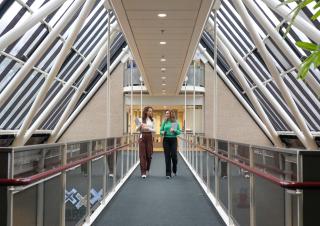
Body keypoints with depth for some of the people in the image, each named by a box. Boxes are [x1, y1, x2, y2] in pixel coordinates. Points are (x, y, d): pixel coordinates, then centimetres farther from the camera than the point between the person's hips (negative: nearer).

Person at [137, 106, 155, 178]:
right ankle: (143, 172, -6)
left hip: (149, 137, 2)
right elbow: (137, 129, 4)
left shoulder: (152, 120, 8)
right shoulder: (141, 119, 3)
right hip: (142, 137, -2)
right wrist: (140, 126, -16)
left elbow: (154, 130, 4)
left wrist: (148, 128, -13)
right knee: (142, 154, -6)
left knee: (149, 154, 5)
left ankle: (147, 170, 25)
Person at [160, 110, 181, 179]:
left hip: (173, 140, -1)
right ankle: (168, 173, 4)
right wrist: (162, 132, -12)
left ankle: (174, 171, 23)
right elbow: (161, 130, 10)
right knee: (167, 156, -1)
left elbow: (179, 132, 3)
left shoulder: (176, 122, 3)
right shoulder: (164, 122, 6)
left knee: (174, 155, -3)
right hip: (166, 140, 1)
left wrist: (174, 130, -16)